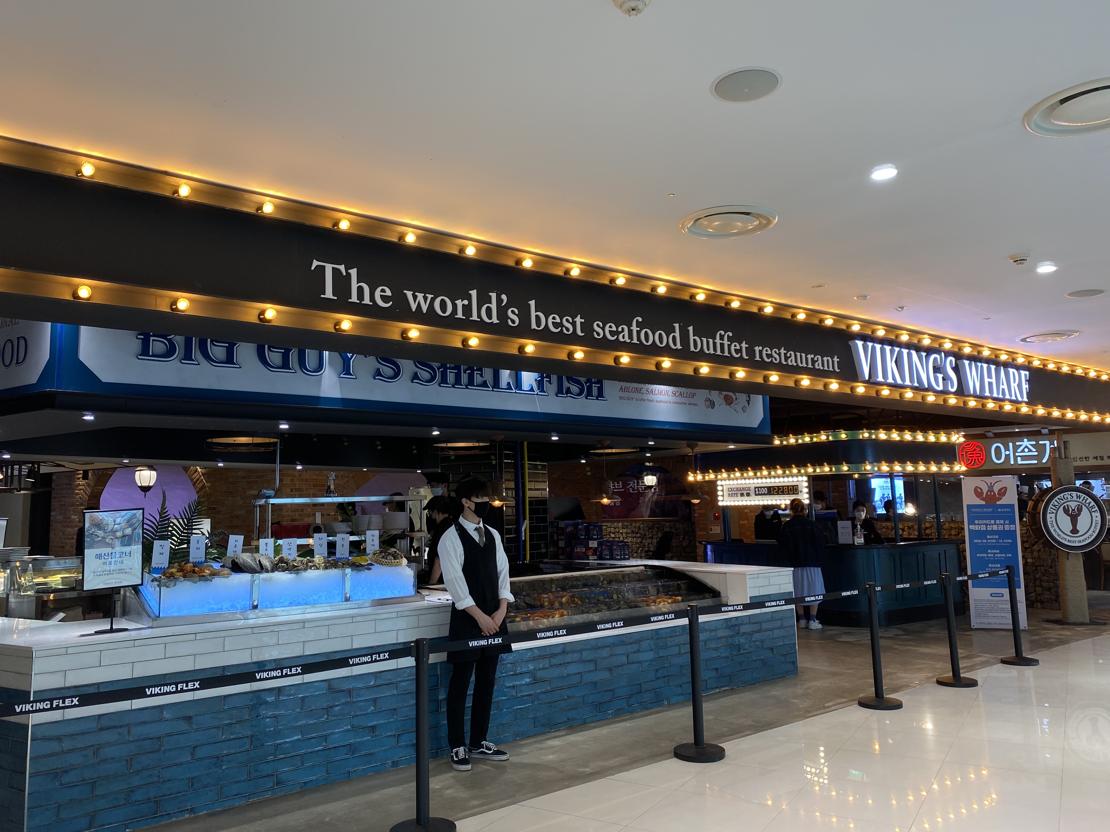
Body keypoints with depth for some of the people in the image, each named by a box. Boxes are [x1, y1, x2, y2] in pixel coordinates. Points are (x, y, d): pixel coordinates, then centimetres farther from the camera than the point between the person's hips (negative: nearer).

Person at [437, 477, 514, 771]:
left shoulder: (493, 535, 11)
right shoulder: (451, 537, -9)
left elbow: (502, 572, 9)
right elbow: (455, 580, -14)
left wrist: (501, 610, -3)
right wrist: (479, 616, -16)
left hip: (494, 617, 6)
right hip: (467, 618, -6)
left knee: (487, 681, 12)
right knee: (460, 683, 2)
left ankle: (479, 743, 24)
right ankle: (458, 747, 13)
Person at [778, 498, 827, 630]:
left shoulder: (787, 526, -4)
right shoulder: (810, 524, -6)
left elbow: (782, 545, -3)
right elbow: (820, 543, -4)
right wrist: (818, 557, 11)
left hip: (795, 564, 1)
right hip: (812, 562, -1)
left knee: (799, 592, 10)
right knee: (814, 590, 5)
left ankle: (802, 619, 14)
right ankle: (812, 620, 3)